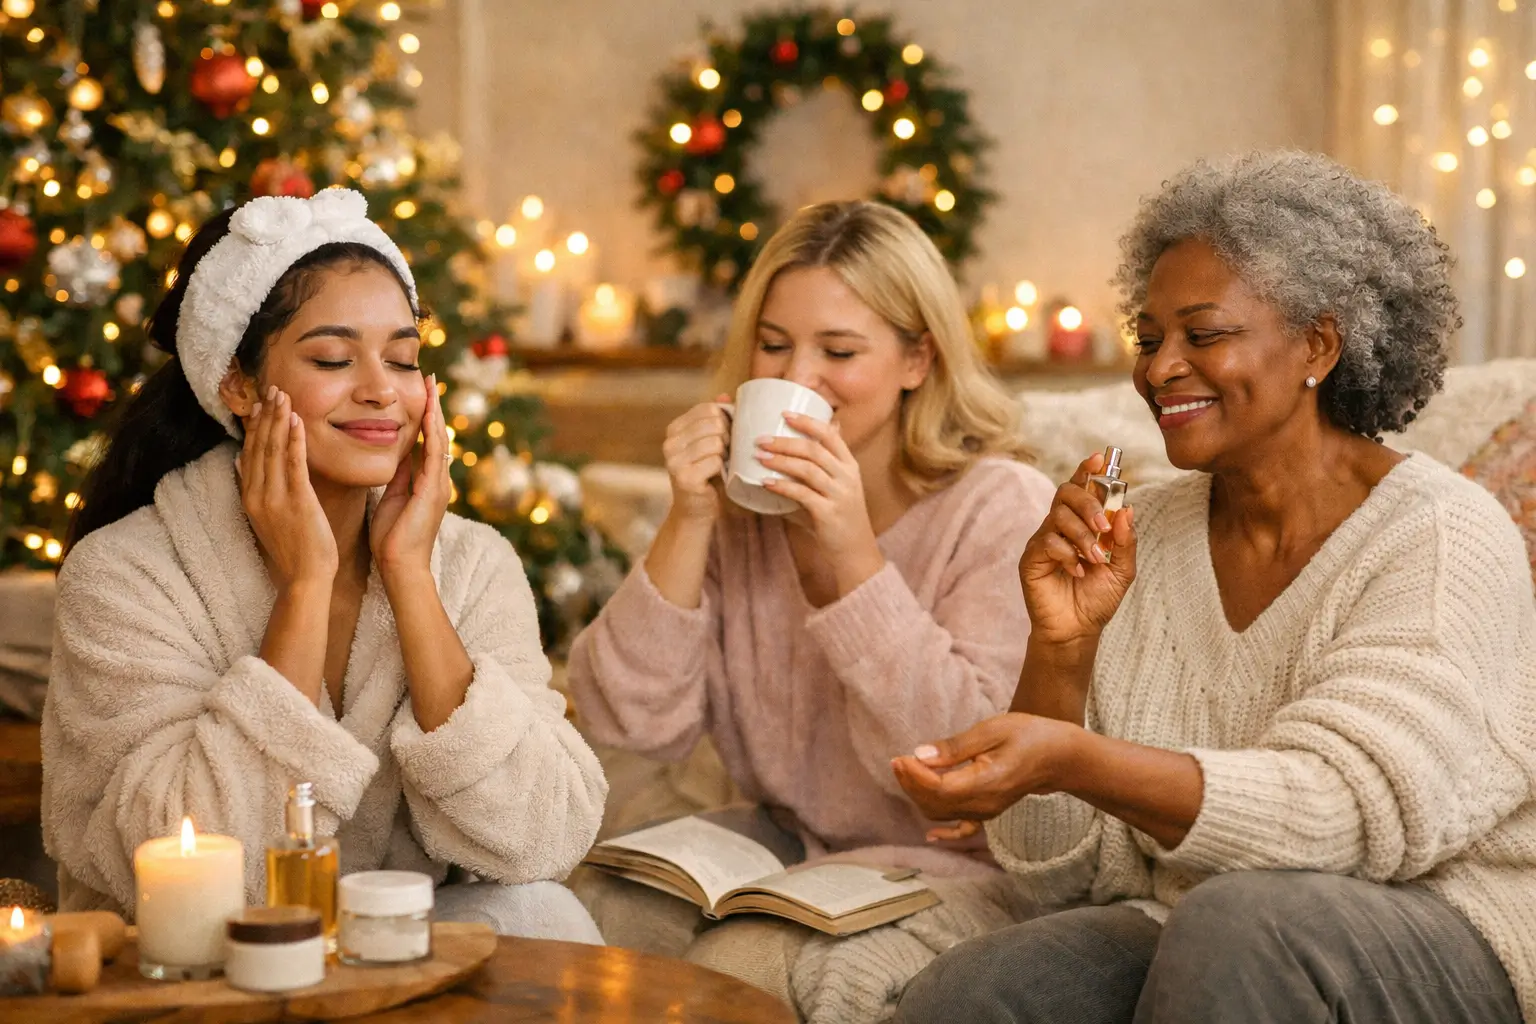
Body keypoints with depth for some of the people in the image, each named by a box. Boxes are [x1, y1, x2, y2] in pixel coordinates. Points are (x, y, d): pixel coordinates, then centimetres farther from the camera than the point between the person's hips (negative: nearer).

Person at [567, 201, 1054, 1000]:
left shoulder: (1001, 511, -11)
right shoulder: (740, 501, 3)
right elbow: (635, 726, -6)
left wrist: (855, 556, -26)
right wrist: (688, 525, -16)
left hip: (946, 872, -4)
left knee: (734, 968, -28)